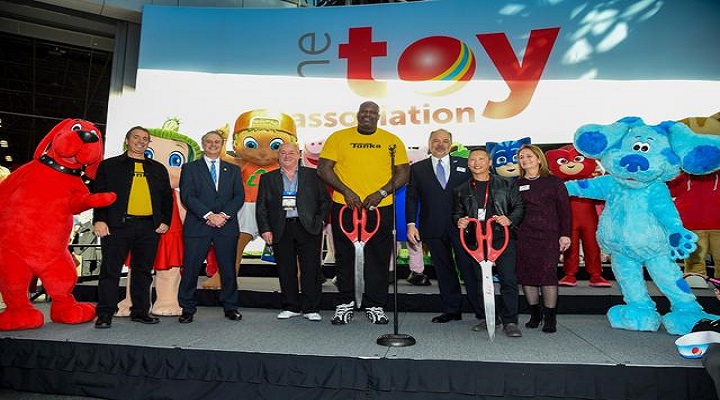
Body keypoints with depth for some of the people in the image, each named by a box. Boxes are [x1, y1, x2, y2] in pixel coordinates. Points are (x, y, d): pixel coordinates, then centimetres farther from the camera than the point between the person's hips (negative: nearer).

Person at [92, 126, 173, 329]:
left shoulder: (158, 169, 19)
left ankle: (140, 311, 17)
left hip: (150, 227, 3)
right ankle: (105, 314, 7)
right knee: (111, 270, -1)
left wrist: (165, 221, 6)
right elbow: (98, 194, 3)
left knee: (143, 271, 8)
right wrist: (99, 220, -9)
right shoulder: (109, 165, 11)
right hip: (117, 225, -2)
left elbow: (167, 197, 17)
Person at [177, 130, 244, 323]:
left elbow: (239, 196, 6)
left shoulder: (233, 169, 16)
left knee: (228, 269, 4)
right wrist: (208, 215, -14)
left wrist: (224, 214, -11)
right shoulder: (190, 168, 10)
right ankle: (188, 309, 14)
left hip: (227, 226, 2)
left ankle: (230, 307, 16)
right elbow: (187, 196, -3)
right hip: (197, 226, -1)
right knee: (191, 269, 1)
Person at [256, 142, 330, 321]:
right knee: (286, 270, 6)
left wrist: (319, 221, -2)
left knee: (311, 269, -1)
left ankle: (311, 308, 9)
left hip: (308, 228, -1)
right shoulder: (268, 178, 13)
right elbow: (261, 207, 10)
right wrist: (265, 229, 1)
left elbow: (325, 200, 9)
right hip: (281, 230, 2)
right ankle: (290, 307, 20)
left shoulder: (312, 175, 9)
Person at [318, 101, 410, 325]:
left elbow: (403, 172, 5)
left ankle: (375, 306, 19)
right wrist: (346, 191, -10)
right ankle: (345, 304, 22)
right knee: (345, 257, 8)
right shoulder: (338, 138, 5)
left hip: (380, 208, 1)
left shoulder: (392, 141, 7)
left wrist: (382, 192, -9)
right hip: (344, 207, 0)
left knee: (379, 258, 5)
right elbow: (323, 168, 1)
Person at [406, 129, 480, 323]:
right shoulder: (417, 168, 10)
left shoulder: (464, 165, 9)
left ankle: (482, 310, 12)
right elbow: (411, 198, 6)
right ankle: (452, 310, 21)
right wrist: (411, 224, -3)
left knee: (469, 268, 1)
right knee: (444, 270, 9)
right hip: (433, 228, 1)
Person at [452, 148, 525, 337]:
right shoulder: (462, 190, 16)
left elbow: (519, 207, 7)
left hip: (503, 238, -2)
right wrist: (459, 221, -4)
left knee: (508, 279, -7)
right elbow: (457, 213, 19)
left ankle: (510, 321, 2)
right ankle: (486, 318, 18)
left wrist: (510, 219, -12)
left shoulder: (507, 184, 10)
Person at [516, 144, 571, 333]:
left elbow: (564, 209, 4)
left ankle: (550, 318, 7)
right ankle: (535, 314, 18)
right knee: (526, 275, 2)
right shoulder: (516, 185, 10)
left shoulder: (554, 182, 6)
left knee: (548, 274, -5)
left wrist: (565, 234, -3)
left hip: (549, 235, -2)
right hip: (523, 236, 2)